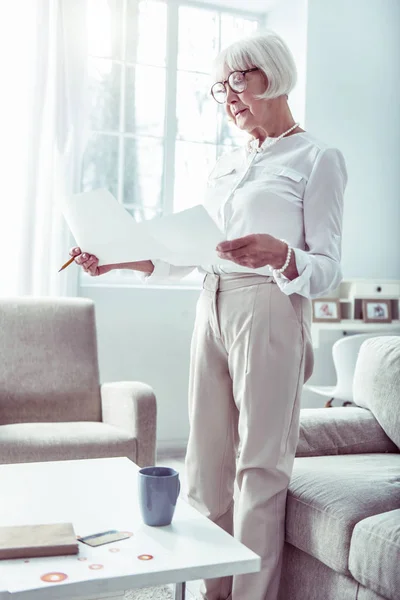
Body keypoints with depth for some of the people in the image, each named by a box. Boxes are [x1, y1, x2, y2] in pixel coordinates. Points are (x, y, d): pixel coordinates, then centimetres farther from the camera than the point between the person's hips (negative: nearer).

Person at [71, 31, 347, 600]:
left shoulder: (317, 158, 0)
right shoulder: (226, 163, 19)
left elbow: (328, 269, -7)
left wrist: (281, 255, -28)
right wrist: (120, 259, 4)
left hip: (271, 312, -6)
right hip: (213, 308, 6)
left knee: (259, 466, -2)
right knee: (208, 462, 7)